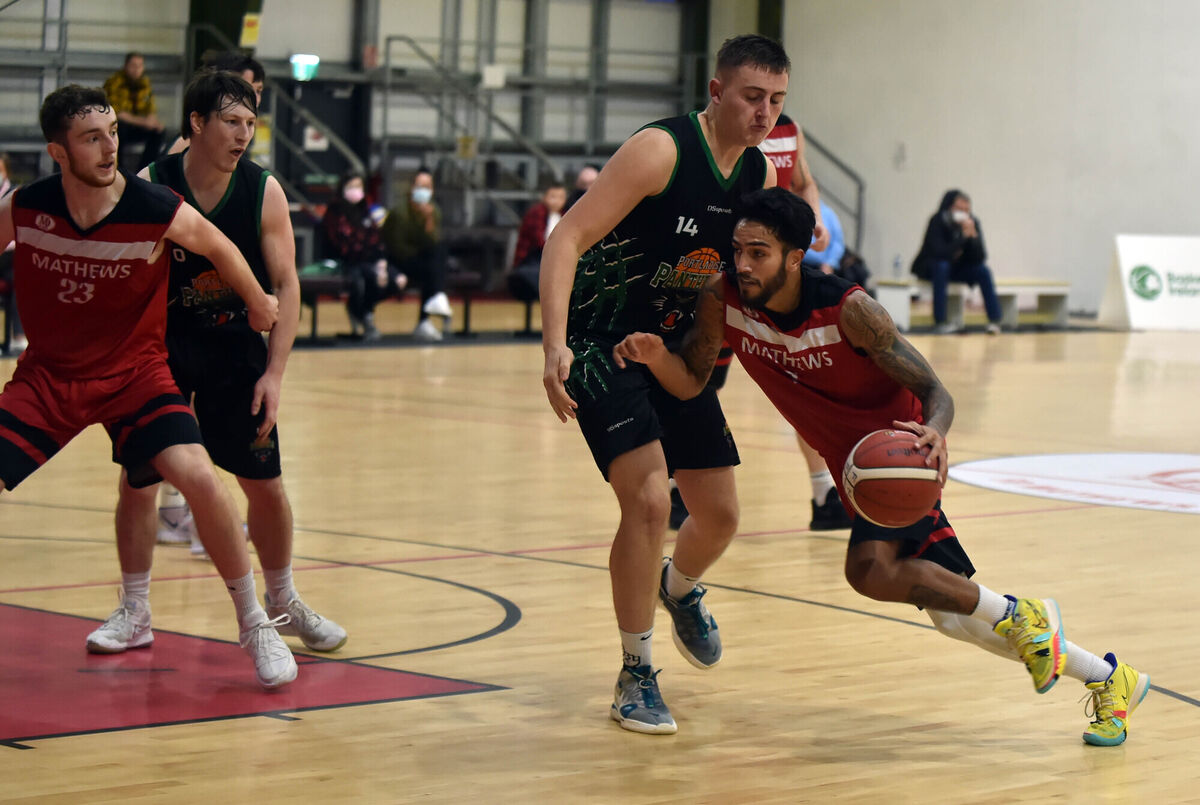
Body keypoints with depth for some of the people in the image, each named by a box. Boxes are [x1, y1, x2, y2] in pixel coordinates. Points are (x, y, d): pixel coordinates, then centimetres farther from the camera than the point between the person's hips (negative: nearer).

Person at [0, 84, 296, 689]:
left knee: (199, 478, -22)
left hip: (134, 372, -2)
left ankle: (254, 624, -3)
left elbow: (219, 248, 2)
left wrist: (258, 304, 17)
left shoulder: (158, 211, -18)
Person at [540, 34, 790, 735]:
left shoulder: (760, 175, 0)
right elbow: (567, 239, -27)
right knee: (649, 499, -21)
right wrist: (556, 345, -37)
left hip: (677, 348, 7)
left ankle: (680, 590, 46)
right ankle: (636, 676, -5)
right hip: (603, 343, -7)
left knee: (720, 515, 9)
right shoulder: (661, 151, -22)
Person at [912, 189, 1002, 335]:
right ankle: (940, 322, -37)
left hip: (957, 269, 4)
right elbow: (939, 253, -34)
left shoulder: (972, 223, -11)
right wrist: (964, 236, -36)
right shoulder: (937, 222, -23)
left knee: (983, 271, -20)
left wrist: (973, 235, -31)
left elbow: (980, 258, -16)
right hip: (930, 268, -4)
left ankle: (994, 321, -22)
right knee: (942, 266, -35)